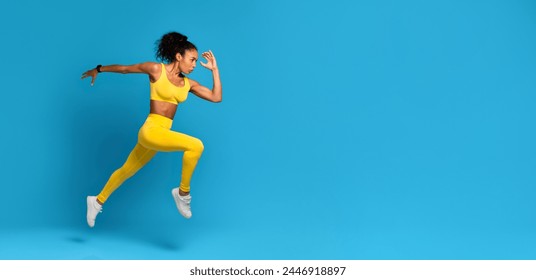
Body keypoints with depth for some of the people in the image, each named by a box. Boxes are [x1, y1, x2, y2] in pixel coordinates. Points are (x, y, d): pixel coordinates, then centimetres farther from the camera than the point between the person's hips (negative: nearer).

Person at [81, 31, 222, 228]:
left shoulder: (188, 84, 8)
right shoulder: (156, 69, -6)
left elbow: (216, 97, 6)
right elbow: (125, 68, 7)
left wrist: (214, 69, 4)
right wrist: (99, 69, 18)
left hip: (161, 134, 7)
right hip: (151, 130, -7)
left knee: (127, 170, 21)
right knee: (195, 145, -24)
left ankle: (97, 201, 40)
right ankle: (183, 193, -7)